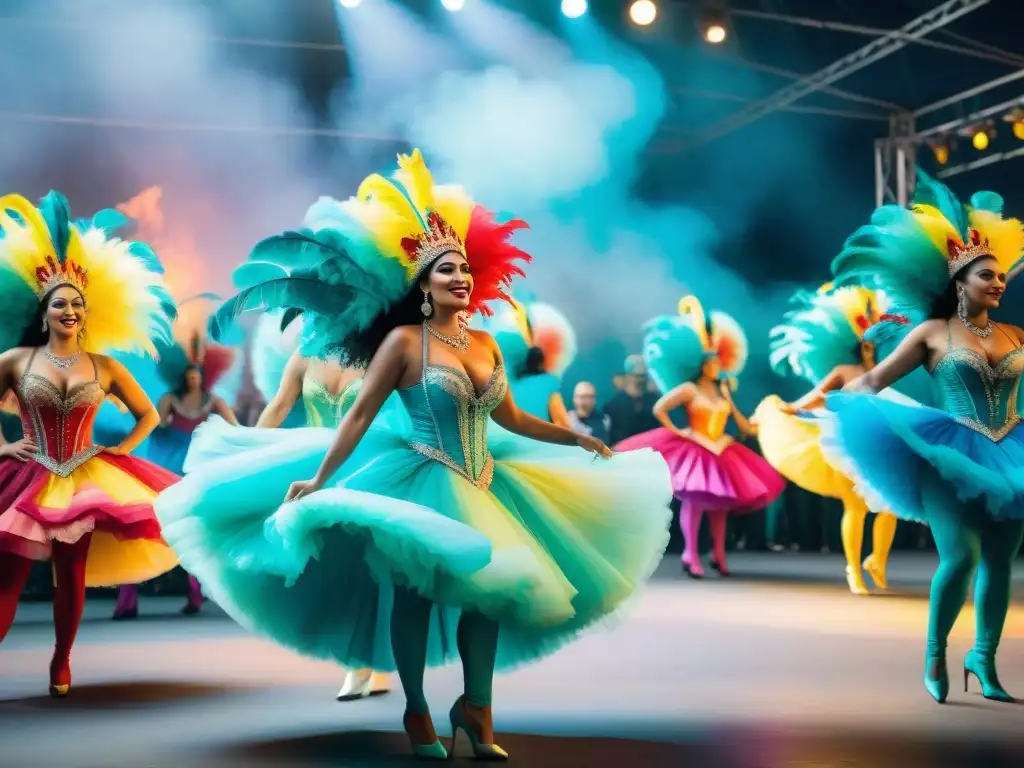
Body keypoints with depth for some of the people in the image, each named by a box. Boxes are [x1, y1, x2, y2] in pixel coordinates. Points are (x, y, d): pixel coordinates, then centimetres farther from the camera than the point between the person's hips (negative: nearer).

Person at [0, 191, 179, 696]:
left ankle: (61, 663, 21)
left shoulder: (105, 366, 6)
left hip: (83, 479, 1)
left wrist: (122, 448, 2)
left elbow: (149, 414, 14)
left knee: (71, 578, 4)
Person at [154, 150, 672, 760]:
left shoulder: (485, 345, 7)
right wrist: (319, 478, -16)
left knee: (490, 587, 7)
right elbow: (361, 414, -10)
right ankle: (417, 712, 17)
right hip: (420, 482, -6)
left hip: (482, 487, 6)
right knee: (415, 593, 3)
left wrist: (577, 439, 18)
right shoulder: (404, 340, -9)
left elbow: (511, 419, 17)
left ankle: (476, 709, 19)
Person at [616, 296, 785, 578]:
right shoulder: (689, 389, -4)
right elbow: (659, 409, -8)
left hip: (720, 451, 6)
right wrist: (676, 431, -10)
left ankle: (718, 554, 13)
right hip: (693, 449, -6)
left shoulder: (723, 390, 14)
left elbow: (740, 421, 20)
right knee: (694, 499, -14)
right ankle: (691, 555, -11)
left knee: (721, 501, 5)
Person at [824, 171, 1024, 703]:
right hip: (950, 456, -4)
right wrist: (817, 401, -6)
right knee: (961, 557, -15)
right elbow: (872, 381, 1)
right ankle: (935, 652, 7)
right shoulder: (932, 331, 1)